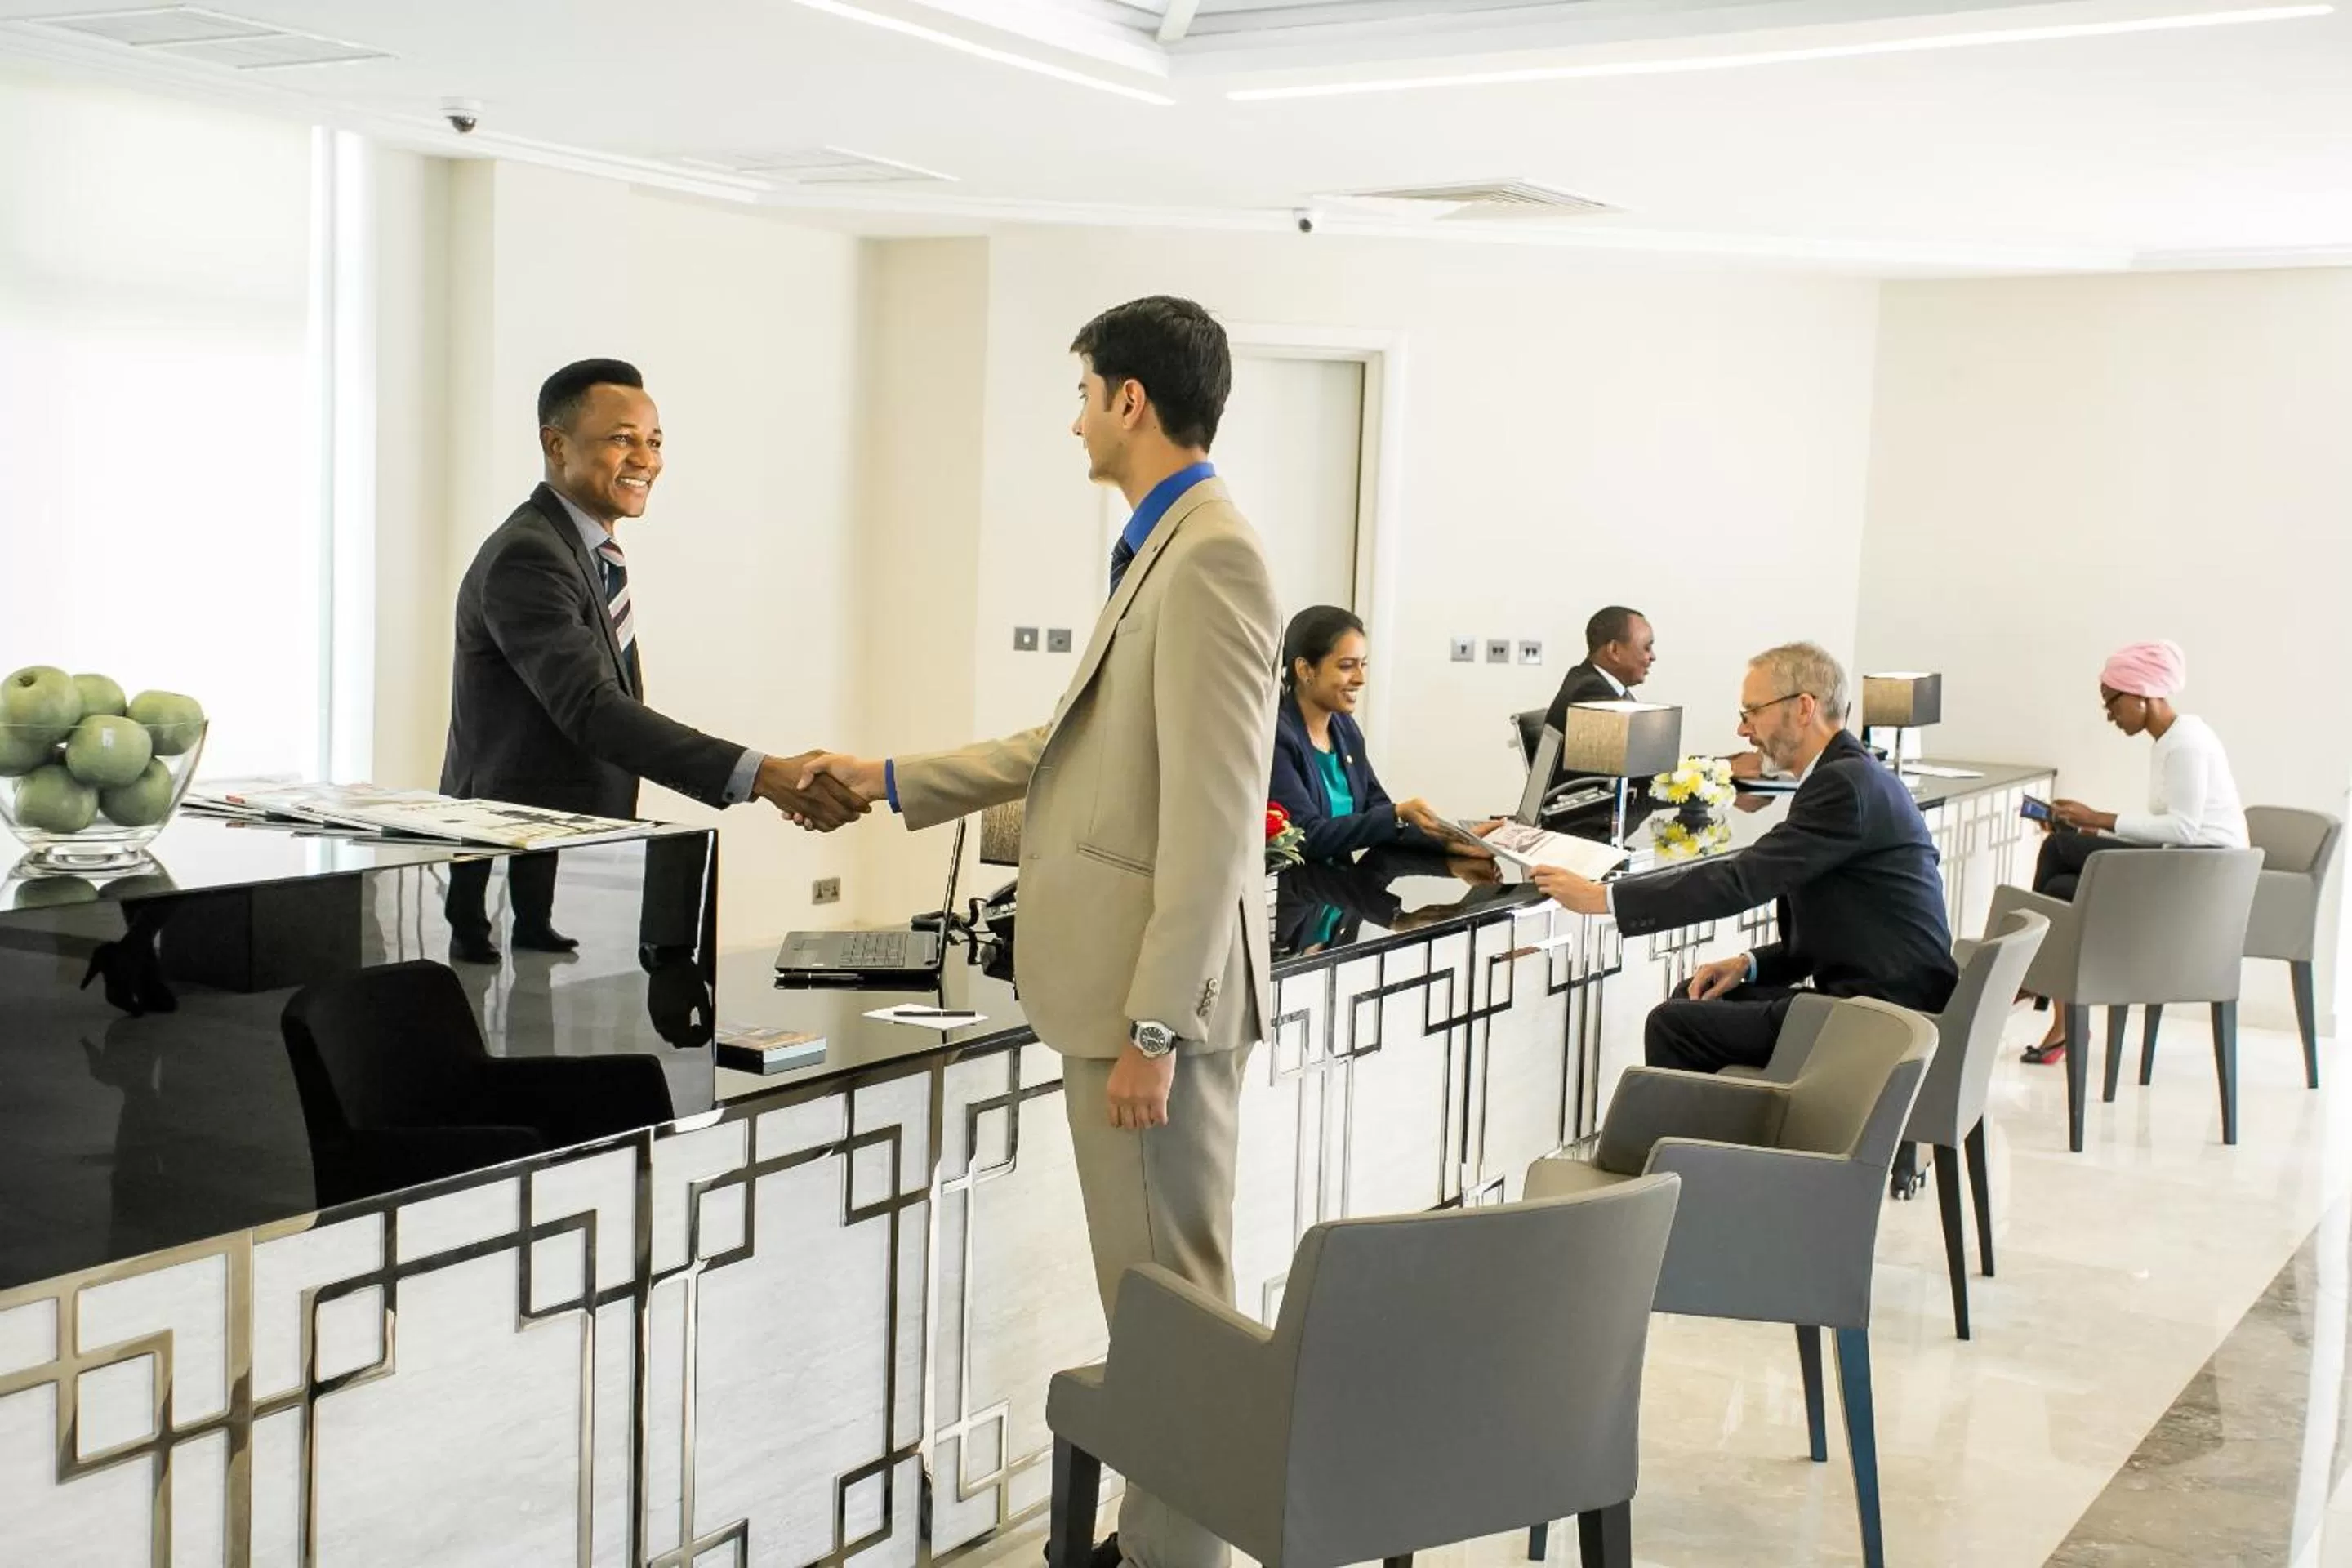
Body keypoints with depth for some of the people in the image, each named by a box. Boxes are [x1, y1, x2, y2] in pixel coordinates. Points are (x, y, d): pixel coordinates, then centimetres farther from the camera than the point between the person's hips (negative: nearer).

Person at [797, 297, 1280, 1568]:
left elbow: (1212, 819, -22)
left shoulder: (1209, 556, -17)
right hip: (1117, 978, 10)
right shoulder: (1162, 547, 15)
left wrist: (1152, 1029, -21)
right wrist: (896, 781, 25)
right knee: (1147, 1280, 18)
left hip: (1158, 988, -10)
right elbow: (1078, 742, 23)